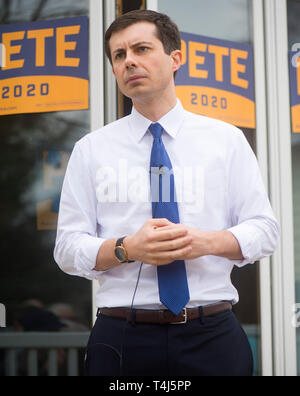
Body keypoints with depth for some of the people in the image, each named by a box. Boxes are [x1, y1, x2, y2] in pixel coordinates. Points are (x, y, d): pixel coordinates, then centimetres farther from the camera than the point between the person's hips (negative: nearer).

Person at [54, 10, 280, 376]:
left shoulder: (226, 139, 7)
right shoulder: (90, 150, 6)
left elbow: (264, 229, 5)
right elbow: (68, 248, 3)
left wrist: (208, 242, -15)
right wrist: (127, 248, -17)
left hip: (212, 336, 1)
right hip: (121, 340, 0)